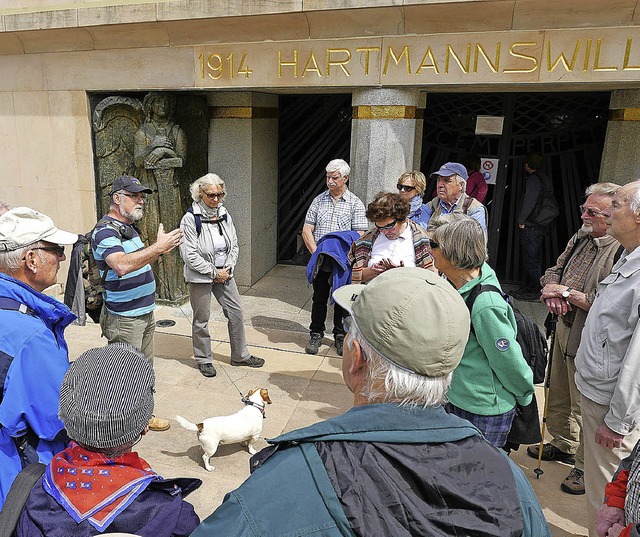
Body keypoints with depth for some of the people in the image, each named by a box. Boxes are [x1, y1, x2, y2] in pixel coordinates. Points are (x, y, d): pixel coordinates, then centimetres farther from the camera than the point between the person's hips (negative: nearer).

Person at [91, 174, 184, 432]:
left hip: (145, 312, 10)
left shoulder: (128, 227, 13)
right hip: (124, 319, -9)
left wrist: (160, 250, 6)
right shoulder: (105, 231, -18)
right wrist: (158, 247, -35)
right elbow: (122, 265, -36)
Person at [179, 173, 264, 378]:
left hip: (224, 274, 6)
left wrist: (228, 268, -3)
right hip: (200, 276, -6)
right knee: (201, 319, 7)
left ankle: (240, 355, 25)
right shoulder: (191, 219, -16)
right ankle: (203, 359, 26)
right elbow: (189, 255, -18)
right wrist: (213, 272, -16)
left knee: (236, 312, 9)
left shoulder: (224, 215, 2)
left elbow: (234, 245, 10)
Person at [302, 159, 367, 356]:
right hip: (320, 263, 2)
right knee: (319, 298, 10)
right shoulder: (318, 200, 7)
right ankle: (316, 334, 25)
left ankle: (340, 336, 27)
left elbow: (359, 236, -8)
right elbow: (307, 230, 3)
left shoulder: (355, 204, -1)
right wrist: (316, 252, -10)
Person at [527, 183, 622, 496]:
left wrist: (568, 293, -21)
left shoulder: (622, 252, -23)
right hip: (564, 327, 8)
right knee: (558, 394, 23)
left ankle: (586, 467, 29)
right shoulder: (582, 237, 4)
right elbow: (555, 270, 13)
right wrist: (552, 292, -9)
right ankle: (563, 445, 46)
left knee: (583, 406, 7)